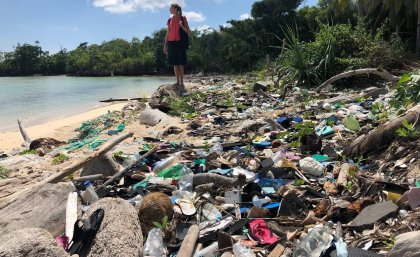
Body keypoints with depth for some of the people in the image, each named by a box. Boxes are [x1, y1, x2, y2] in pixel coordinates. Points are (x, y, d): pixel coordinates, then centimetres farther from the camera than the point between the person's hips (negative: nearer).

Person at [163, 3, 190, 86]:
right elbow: (168, 33, 14)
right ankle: (177, 81, 8)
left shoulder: (183, 19, 2)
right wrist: (165, 45, 9)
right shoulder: (170, 20, 12)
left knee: (181, 63, -4)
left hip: (180, 43, -3)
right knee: (175, 63, 3)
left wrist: (181, 25, -16)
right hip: (171, 43, 3)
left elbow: (188, 32, 1)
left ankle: (181, 81, 3)